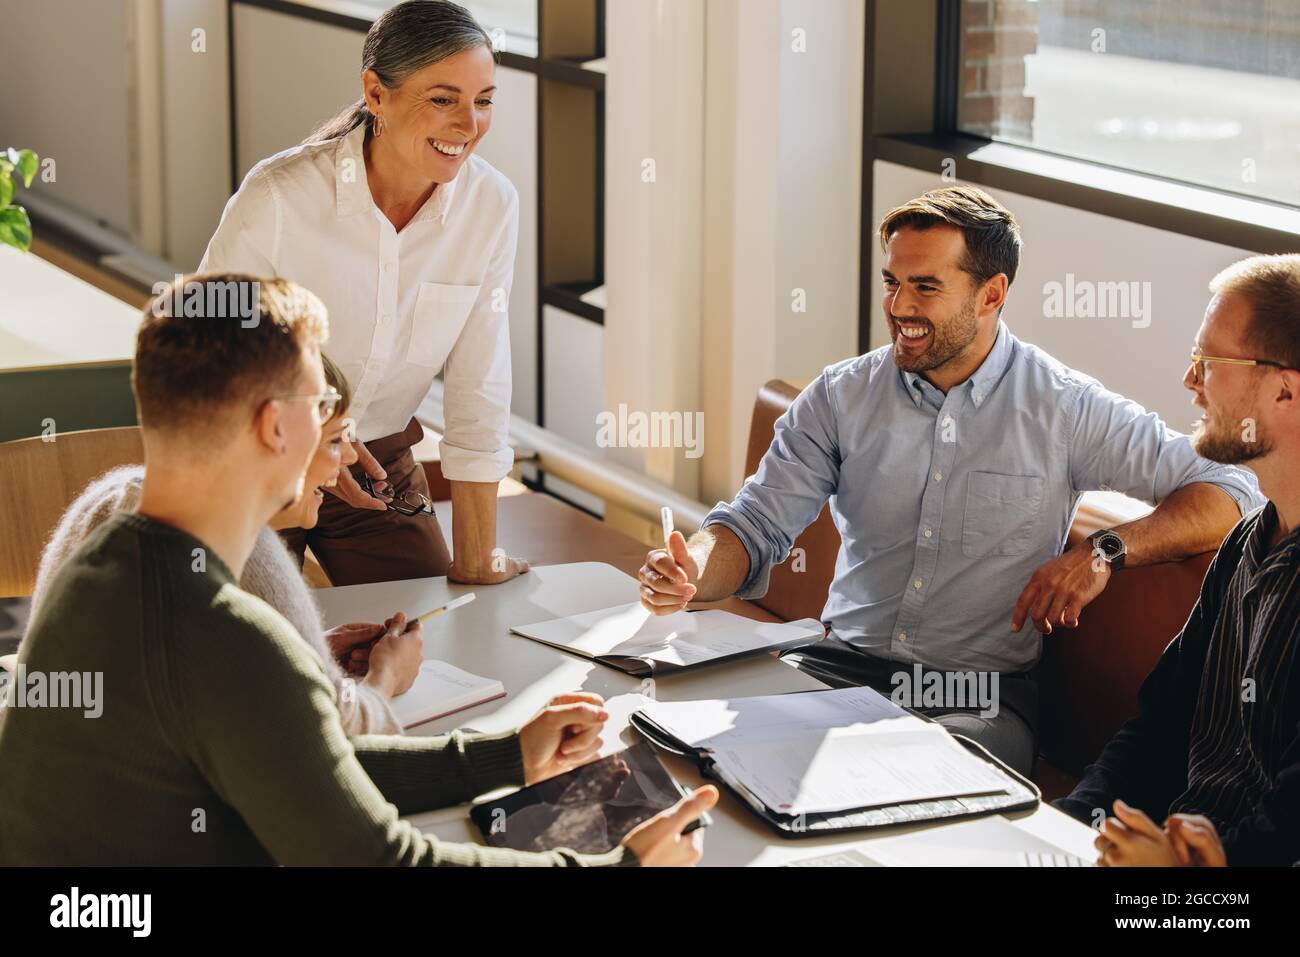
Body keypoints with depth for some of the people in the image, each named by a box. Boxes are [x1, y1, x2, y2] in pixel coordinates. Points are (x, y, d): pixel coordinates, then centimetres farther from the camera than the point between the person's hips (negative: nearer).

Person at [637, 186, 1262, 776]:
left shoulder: (1066, 409, -1)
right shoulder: (842, 395, 7)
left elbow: (1228, 493, 0)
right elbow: (756, 525, 4)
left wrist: (1107, 550, -16)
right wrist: (691, 572, -20)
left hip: (981, 694, -3)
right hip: (841, 668, 3)